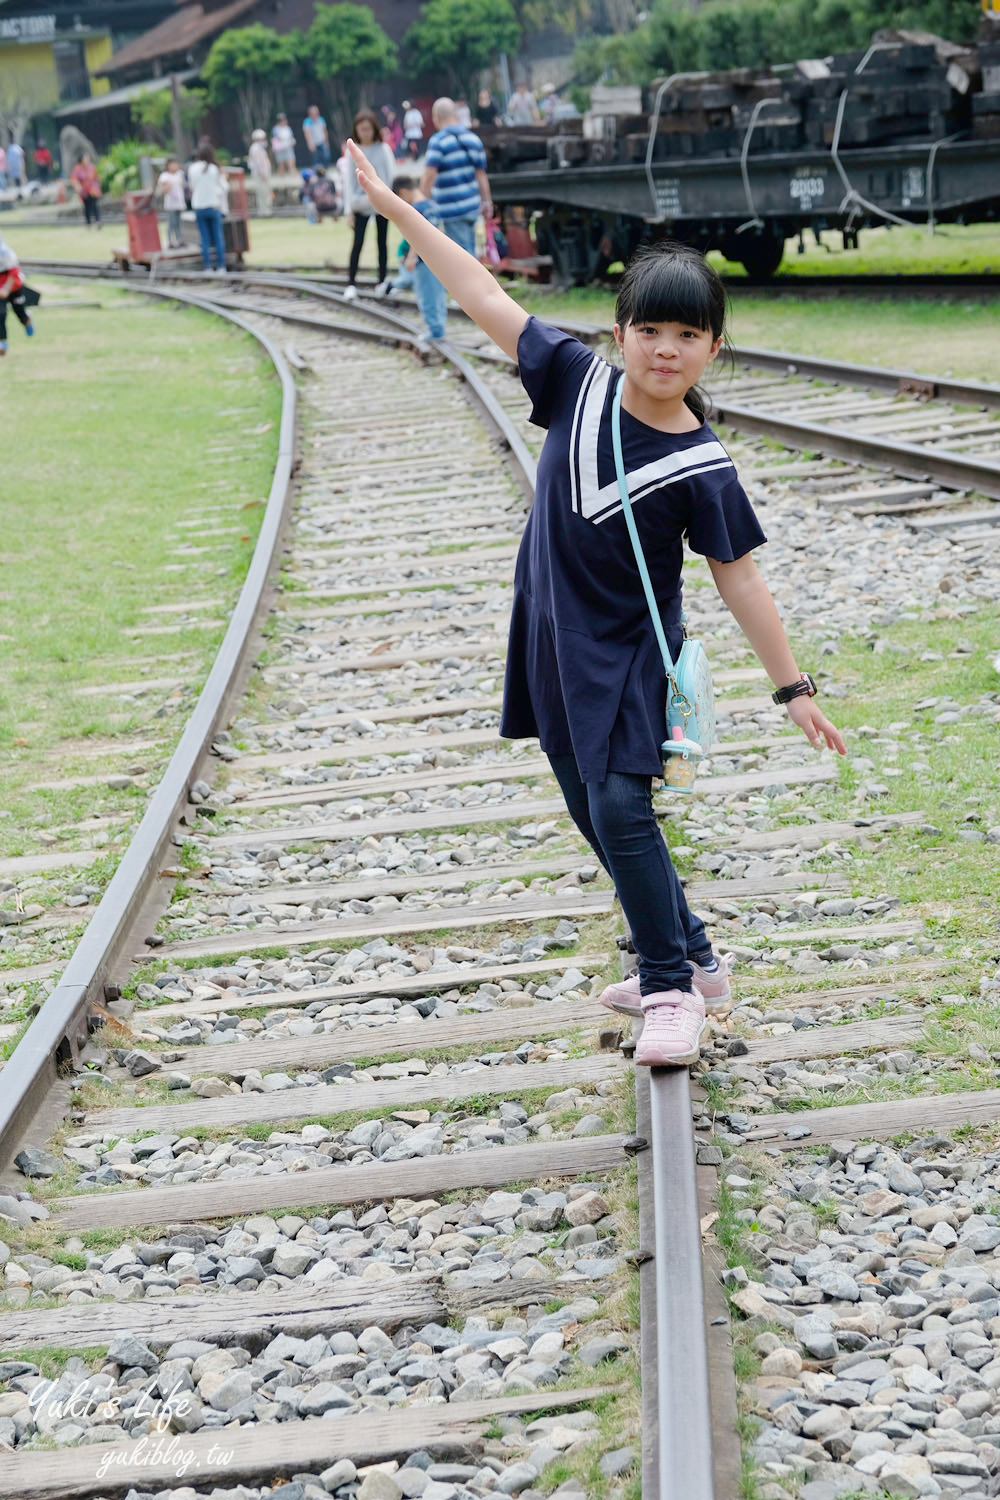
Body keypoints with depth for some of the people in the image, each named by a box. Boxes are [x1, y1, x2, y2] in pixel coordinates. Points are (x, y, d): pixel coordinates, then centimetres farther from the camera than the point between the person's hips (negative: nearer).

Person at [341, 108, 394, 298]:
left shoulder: (383, 149, 1)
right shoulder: (352, 151, 0)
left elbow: (392, 175, 3)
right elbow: (349, 181, 1)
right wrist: (348, 210, -4)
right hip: (361, 203, -1)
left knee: (382, 241, 7)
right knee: (357, 242, -7)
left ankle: (382, 281, 17)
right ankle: (351, 284, -2)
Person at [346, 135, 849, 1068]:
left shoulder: (700, 467, -16)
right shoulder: (580, 382, -7)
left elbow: (739, 579, -10)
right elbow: (486, 301, -5)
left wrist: (793, 688, -9)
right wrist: (396, 209, -4)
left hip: (629, 654, -5)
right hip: (553, 641, 5)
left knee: (620, 807, -17)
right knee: (596, 813, 13)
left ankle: (671, 989, -3)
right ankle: (688, 961, 28)